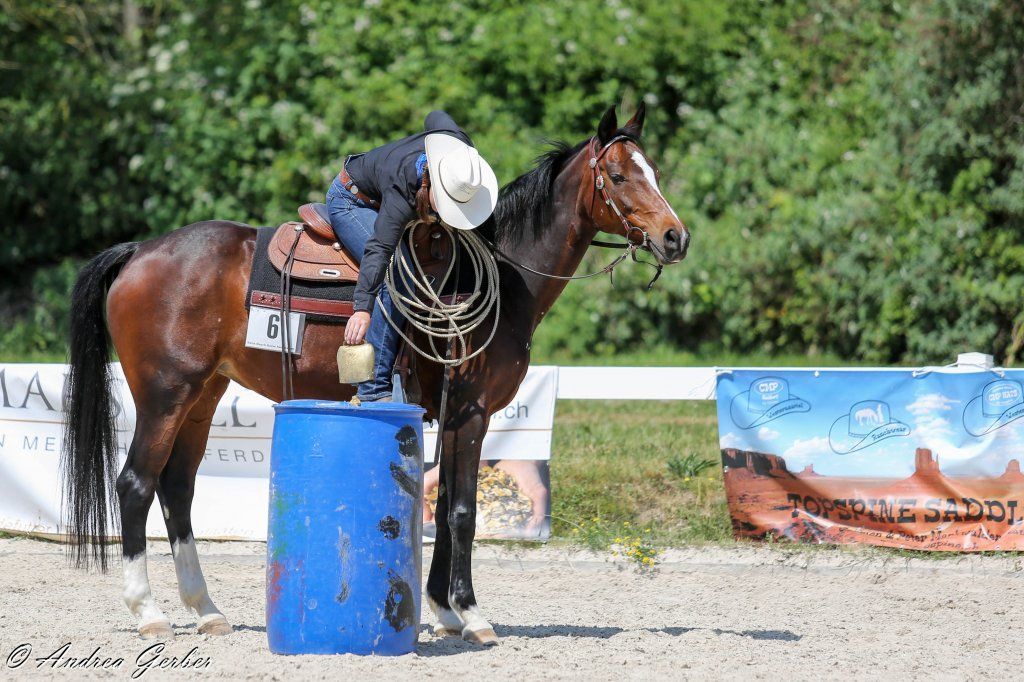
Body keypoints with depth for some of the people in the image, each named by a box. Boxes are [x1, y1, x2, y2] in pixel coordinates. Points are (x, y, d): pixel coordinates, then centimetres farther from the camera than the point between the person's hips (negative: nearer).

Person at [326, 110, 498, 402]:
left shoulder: (460, 147, -26)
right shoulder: (401, 195, -43)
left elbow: (435, 117, -3)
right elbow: (378, 249, -51)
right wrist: (362, 309, -62)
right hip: (350, 201, -9)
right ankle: (373, 392, -29)